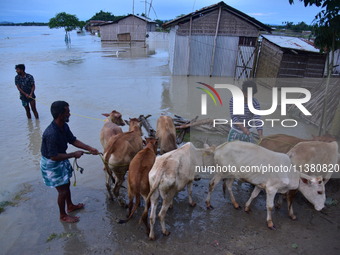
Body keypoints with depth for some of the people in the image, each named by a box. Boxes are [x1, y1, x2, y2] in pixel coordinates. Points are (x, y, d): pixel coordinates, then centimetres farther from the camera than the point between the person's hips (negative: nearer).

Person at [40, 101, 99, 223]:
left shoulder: (64, 126, -8)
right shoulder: (51, 134, -35)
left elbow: (73, 140, 5)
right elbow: (54, 157, -31)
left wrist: (90, 148, -3)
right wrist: (73, 155, -22)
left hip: (61, 161, 8)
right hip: (51, 165, -8)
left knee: (67, 184, 25)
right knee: (62, 190, 6)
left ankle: (70, 206, 48)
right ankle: (63, 216, 29)